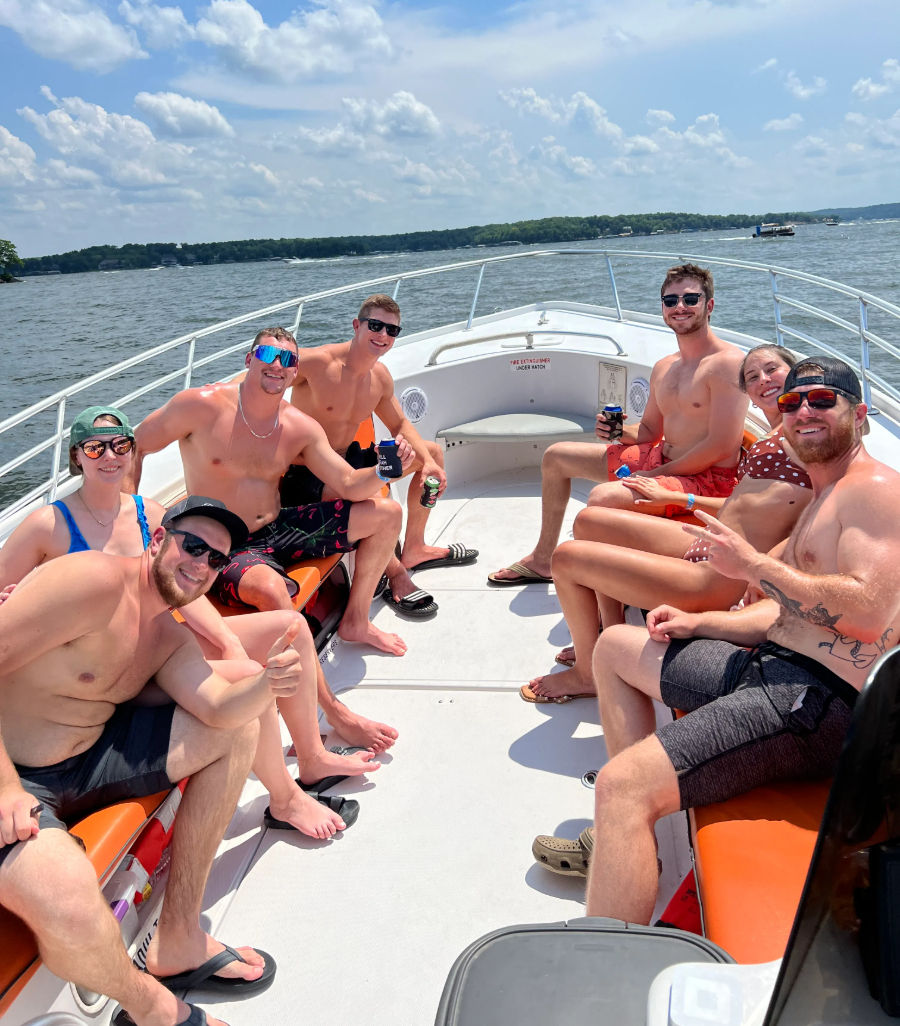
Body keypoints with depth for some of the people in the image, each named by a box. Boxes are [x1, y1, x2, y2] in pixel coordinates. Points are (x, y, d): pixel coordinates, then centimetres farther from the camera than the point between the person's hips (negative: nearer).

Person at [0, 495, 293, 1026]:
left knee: (239, 730, 4)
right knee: (71, 906, -36)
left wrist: (267, 681, -26)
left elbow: (222, 707, -4)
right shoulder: (97, 581, -20)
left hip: (88, 758, 9)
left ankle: (178, 939, 9)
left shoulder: (170, 637, 8)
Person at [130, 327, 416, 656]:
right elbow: (133, 447, -4)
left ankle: (355, 622, 16)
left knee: (387, 514, 4)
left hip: (280, 529, 6)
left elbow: (350, 485, 0)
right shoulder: (201, 405, -12)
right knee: (270, 589, -42)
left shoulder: (301, 428, 1)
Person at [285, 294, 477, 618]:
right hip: (306, 477, -9)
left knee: (433, 451, 15)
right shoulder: (316, 362, -20)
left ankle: (413, 549, 26)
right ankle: (395, 575, -10)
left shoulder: (380, 376, 4)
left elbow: (400, 425, 14)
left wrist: (428, 462, -1)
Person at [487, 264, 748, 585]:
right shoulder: (664, 368, 11)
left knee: (603, 497, -36)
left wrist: (654, 475, -17)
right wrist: (619, 431, -3)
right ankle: (542, 560, 25)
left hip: (707, 480, -9)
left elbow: (721, 447, -21)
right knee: (556, 456, 15)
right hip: (658, 461, 9)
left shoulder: (727, 362, -15)